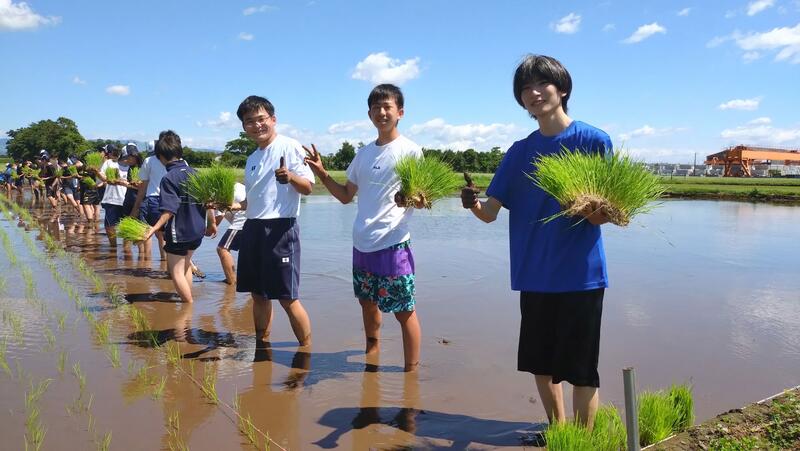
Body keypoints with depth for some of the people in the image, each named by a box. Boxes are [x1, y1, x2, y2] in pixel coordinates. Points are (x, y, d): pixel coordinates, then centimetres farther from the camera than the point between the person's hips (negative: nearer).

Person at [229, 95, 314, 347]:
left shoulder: (289, 147, -5)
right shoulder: (251, 159, 18)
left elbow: (307, 187, -11)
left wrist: (290, 176, -31)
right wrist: (236, 206, 8)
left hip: (280, 228, -7)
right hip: (253, 228, 8)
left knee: (287, 298, -6)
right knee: (258, 294, 13)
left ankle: (307, 349, 8)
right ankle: (262, 346, 26)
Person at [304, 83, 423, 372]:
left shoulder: (410, 151, -5)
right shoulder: (364, 153, 12)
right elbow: (346, 196, 18)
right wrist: (321, 174, 5)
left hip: (393, 243, -6)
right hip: (361, 243, 7)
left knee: (404, 310, -1)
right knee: (367, 303, 20)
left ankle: (411, 370, 10)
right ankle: (371, 353, 41)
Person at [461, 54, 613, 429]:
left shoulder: (593, 141, -4)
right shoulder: (520, 152, 8)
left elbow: (604, 215, -6)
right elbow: (491, 212, 2)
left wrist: (589, 209, -28)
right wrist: (474, 204, -20)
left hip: (580, 275, -5)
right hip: (534, 275, 5)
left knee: (580, 370, 1)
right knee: (541, 365, 15)